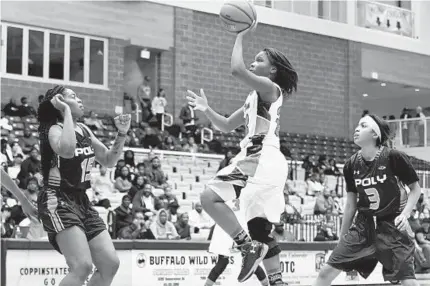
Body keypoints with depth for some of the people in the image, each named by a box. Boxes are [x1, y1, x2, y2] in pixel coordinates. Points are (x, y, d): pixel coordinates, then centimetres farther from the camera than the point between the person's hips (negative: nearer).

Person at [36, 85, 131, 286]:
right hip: (58, 202, -8)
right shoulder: (55, 129, -11)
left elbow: (109, 161, 21)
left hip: (82, 201, 9)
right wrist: (66, 111, -26)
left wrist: (121, 134, 6)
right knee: (82, 266, -22)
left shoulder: (85, 130, 12)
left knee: (110, 264, 3)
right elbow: (67, 149, -36)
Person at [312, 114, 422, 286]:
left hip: (392, 226, -4)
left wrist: (405, 214, -15)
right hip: (363, 226, 4)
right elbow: (351, 205, 10)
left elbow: (415, 189, 0)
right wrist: (342, 238, 13)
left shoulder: (393, 157, -12)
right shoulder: (351, 165, 1)